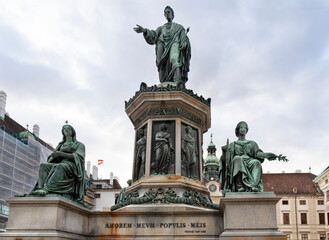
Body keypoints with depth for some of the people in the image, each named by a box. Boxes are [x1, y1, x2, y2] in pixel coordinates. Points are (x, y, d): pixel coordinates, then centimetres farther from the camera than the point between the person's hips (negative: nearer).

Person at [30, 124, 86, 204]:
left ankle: (46, 189, -54)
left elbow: (77, 157, -4)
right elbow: (53, 158, 20)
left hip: (72, 168, -5)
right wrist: (48, 162, -4)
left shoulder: (80, 145, 15)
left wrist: (61, 153, -14)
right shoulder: (60, 145, 30)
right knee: (43, 166, -22)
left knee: (60, 167, -39)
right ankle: (40, 188, -44)